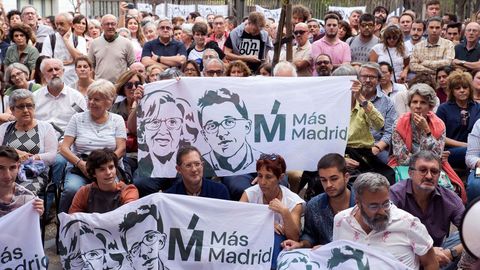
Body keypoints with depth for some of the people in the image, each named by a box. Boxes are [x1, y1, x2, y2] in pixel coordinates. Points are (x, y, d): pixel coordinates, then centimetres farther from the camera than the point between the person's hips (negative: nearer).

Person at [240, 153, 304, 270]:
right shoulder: (250, 193, -4)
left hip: (279, 245, -1)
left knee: (274, 236, -32)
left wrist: (285, 212, -32)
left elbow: (294, 238, -17)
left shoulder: (293, 202, -10)